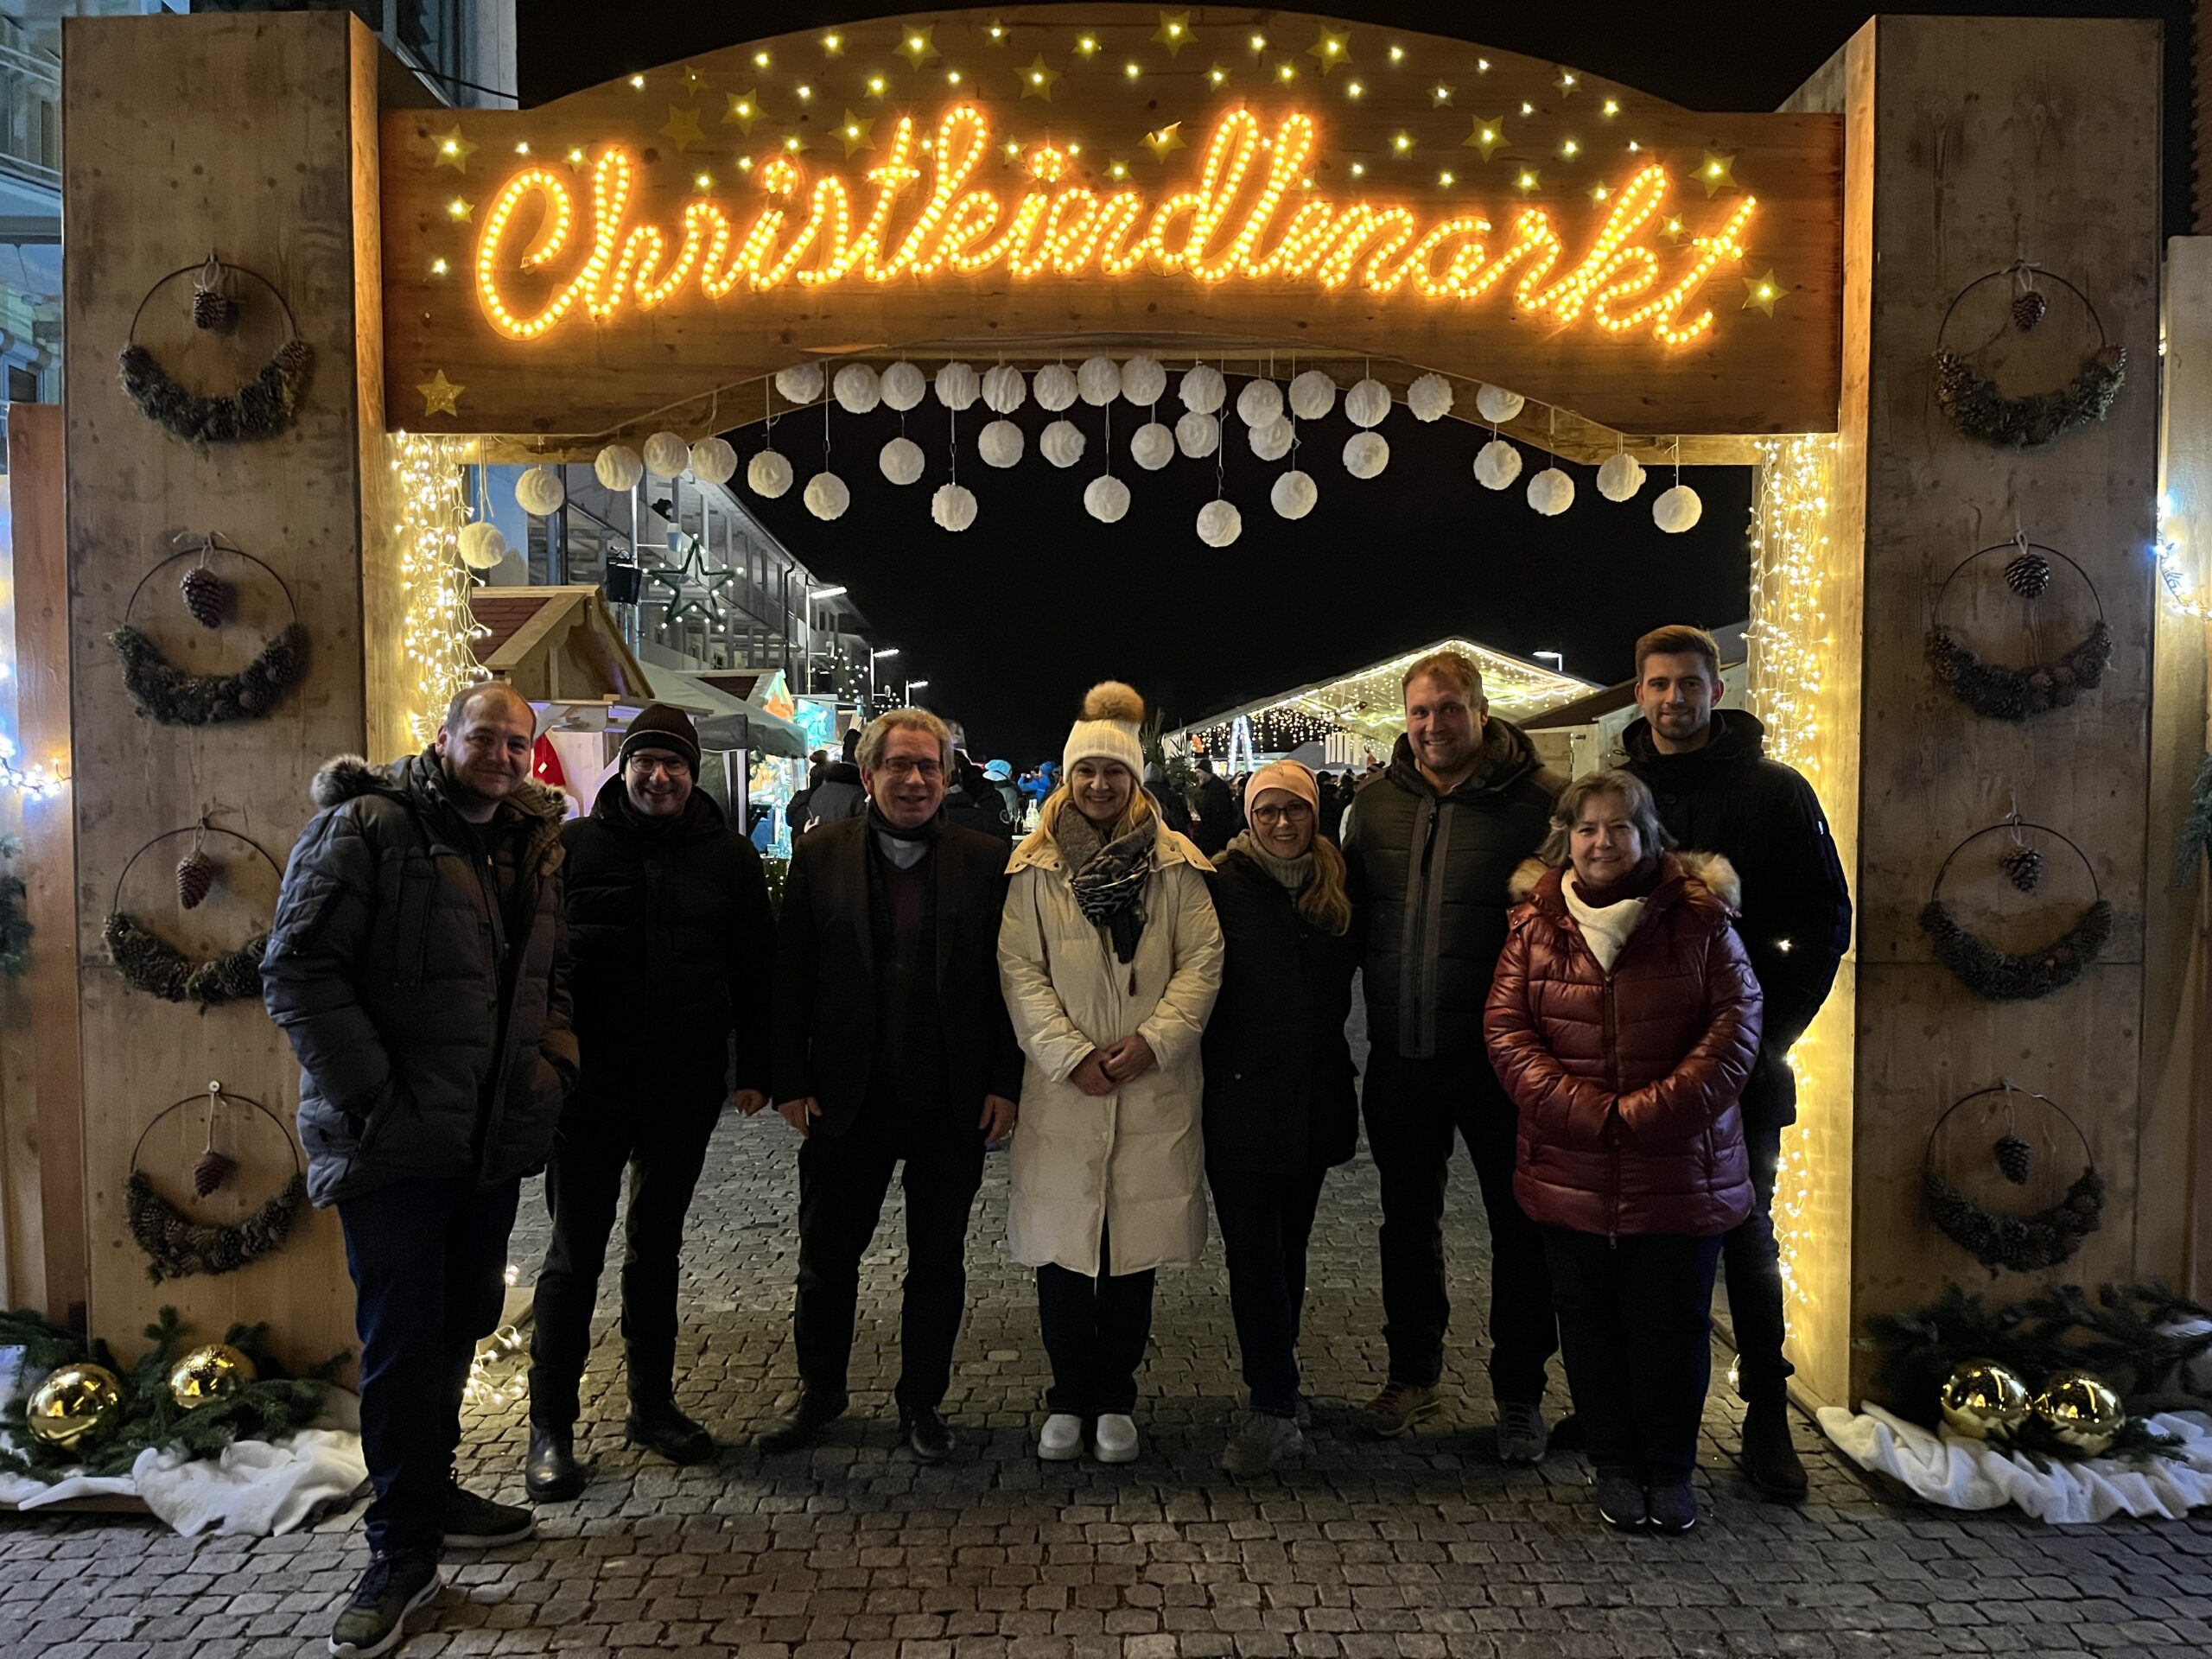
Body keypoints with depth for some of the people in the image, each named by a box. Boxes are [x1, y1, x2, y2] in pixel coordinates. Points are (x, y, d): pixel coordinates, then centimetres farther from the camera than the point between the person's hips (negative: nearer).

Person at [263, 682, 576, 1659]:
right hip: (394, 1143, -7)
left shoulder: (534, 850, 11)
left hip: (493, 1140, 7)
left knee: (461, 1323, 18)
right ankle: (402, 1551, 16)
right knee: (404, 1340, 1)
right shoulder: (366, 828, -11)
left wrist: (554, 1065, 4)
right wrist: (374, 1097, -19)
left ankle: (430, 1492, 38)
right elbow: (298, 970, -16)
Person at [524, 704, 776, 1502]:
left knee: (656, 1247, 15)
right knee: (575, 1253, 3)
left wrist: (754, 1070, 3)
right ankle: (550, 1428, 15)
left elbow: (756, 967, 6)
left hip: (685, 1087, 2)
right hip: (589, 1084, -2)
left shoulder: (728, 855, 4)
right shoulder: (573, 846, -1)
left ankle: (652, 1403, 29)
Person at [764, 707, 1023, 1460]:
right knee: (827, 1256, 14)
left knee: (938, 1261, 13)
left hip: (954, 1105, 0)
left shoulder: (987, 861, -1)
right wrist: (790, 1082, -4)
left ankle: (923, 1401, 32)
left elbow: (1010, 978, -1)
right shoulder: (820, 855, 0)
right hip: (846, 1098, 1)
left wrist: (1005, 1083, -6)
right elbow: (789, 976, 0)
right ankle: (819, 1393, 36)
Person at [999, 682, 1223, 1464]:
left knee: (1135, 1249, 7)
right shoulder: (1036, 868, 3)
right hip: (1063, 1087, 0)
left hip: (1154, 1088, 0)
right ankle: (1068, 1399, 23)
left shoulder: (1175, 864, 4)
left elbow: (1202, 962, 0)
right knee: (1062, 1250, 6)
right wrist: (1072, 1055, -11)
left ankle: (1115, 1399, 24)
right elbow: (1020, 970, -2)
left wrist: (1153, 1040, -12)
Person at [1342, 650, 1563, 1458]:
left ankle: (1520, 1392, 26)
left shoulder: (1536, 799, -7)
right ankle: (1412, 1375, 35)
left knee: (1519, 1223, 9)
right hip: (1401, 1056, 4)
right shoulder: (1374, 805, 6)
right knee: (1408, 1218, 17)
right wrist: (1375, 1018, 7)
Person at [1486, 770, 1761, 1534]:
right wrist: (1584, 1111, -15)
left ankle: (1671, 1468, 27)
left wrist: (1653, 1112, -16)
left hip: (1678, 1166, -1)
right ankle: (1613, 1464, 29)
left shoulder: (1699, 917, -2)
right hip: (1572, 1172, 2)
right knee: (1590, 1317, 12)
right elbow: (1506, 1028, -3)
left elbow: (1734, 1025, -7)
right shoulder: (1535, 922, 2)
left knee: (1672, 1320, 9)